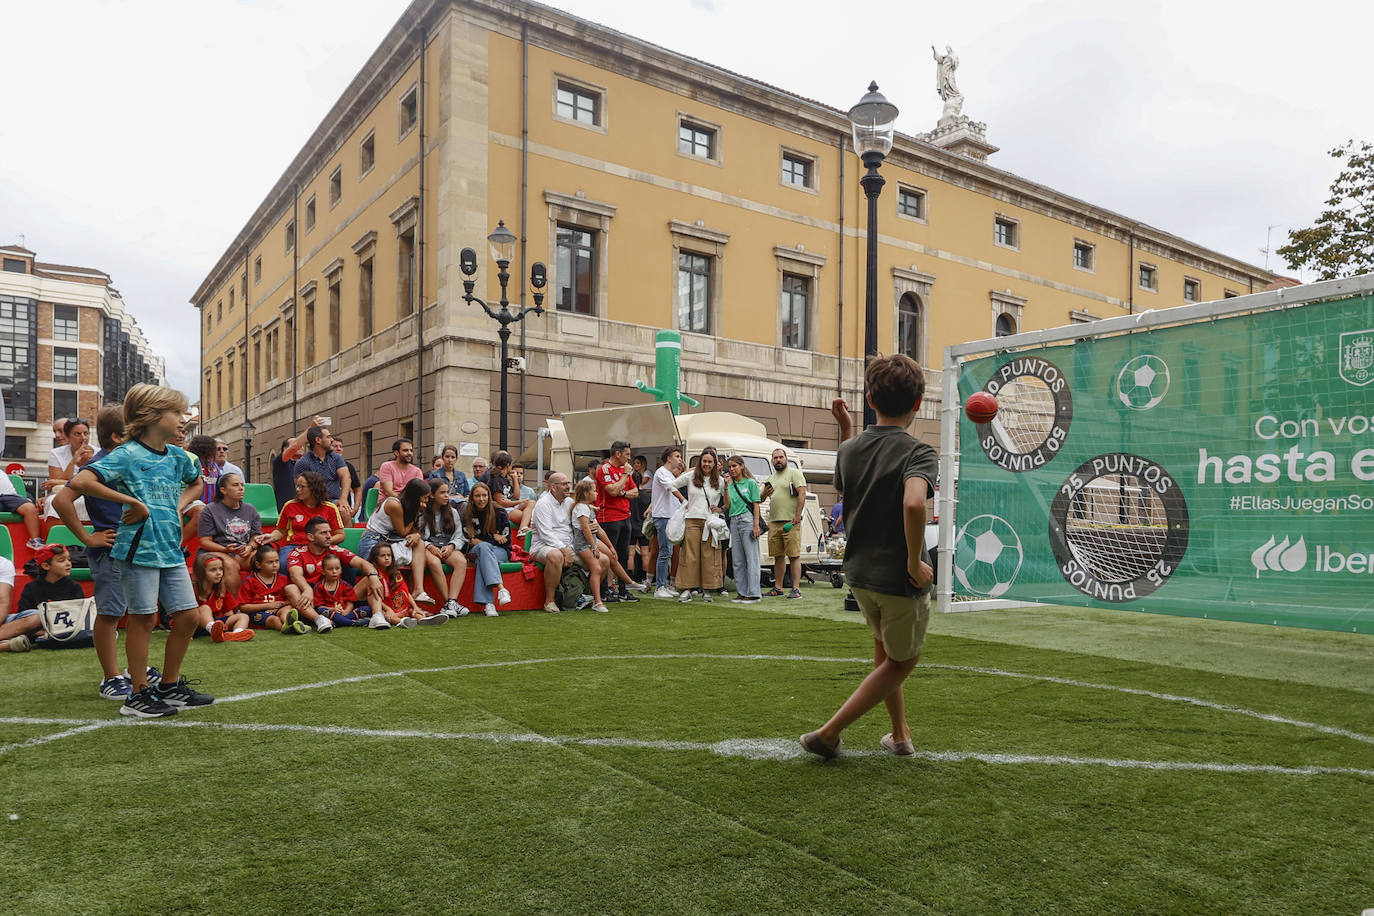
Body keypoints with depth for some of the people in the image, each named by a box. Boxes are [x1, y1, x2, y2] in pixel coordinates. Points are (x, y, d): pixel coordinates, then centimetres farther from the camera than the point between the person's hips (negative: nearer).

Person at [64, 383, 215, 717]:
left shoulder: (178, 457, 11)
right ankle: (139, 695, 15)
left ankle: (170, 686, 23)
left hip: (172, 548, 7)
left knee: (187, 615, 8)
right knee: (144, 618, 2)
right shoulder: (128, 455, -9)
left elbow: (196, 484, 31)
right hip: (140, 547, -7)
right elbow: (81, 481, -22)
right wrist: (133, 501, -19)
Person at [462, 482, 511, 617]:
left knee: (481, 560, -35)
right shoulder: (467, 514, 5)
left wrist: (478, 541, -7)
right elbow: (467, 539, 1)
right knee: (483, 547, -36)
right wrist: (493, 536, -10)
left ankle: (486, 602, -46)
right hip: (475, 553, 1)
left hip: (500, 552, 0)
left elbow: (506, 540, 0)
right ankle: (501, 588, -51)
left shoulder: (499, 513, 2)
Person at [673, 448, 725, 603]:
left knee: (709, 557, 0)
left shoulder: (720, 481, 7)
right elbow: (672, 485, 16)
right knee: (690, 556, -2)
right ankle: (687, 589, 2)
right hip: (692, 521, 0)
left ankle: (707, 591, 7)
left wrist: (721, 509, 1)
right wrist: (684, 502, 11)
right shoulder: (691, 476, 5)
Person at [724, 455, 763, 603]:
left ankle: (754, 594, -5)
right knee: (738, 561, 6)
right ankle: (743, 592, 12)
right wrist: (726, 487, -4)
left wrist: (756, 525, -11)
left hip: (747, 520, -6)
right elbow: (727, 505, 6)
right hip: (734, 522, 6)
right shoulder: (730, 485, 15)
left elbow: (756, 505, -2)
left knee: (751, 559, -6)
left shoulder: (751, 483, 2)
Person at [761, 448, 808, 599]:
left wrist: (797, 516, -19)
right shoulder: (770, 478, 21)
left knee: (794, 556, -6)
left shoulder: (794, 473, 0)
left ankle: (796, 588, -5)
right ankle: (778, 588, 15)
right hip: (773, 522, 6)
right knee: (778, 556, 9)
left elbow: (802, 494, -11)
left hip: (791, 522, -6)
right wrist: (765, 493, 2)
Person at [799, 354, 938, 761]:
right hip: (900, 579, -6)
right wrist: (915, 561, -24)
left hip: (859, 572, 6)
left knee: (884, 649, 28)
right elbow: (913, 502, -37)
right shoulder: (918, 453, -17)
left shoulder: (849, 448, 1)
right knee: (901, 662, 15)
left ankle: (900, 735, 39)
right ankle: (829, 733, 10)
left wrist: (845, 429, 22)